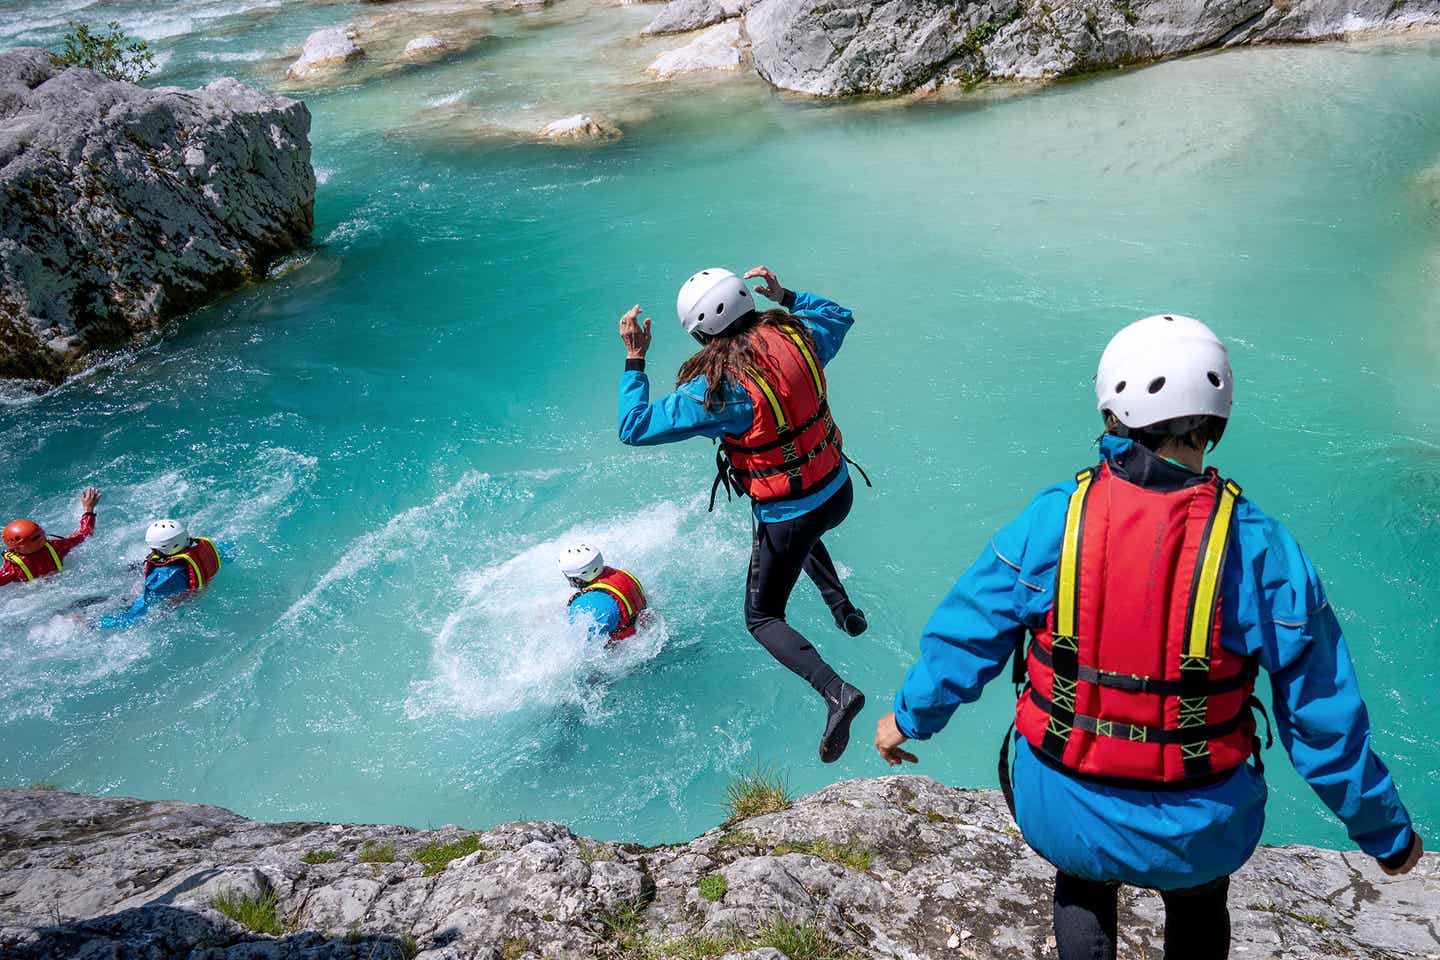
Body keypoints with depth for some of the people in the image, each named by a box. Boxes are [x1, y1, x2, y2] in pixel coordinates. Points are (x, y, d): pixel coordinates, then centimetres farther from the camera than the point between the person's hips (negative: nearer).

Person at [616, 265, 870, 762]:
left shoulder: (717, 388, -26)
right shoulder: (796, 335, -9)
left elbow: (634, 427, -18)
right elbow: (838, 315, 16)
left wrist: (634, 359, -11)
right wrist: (783, 295, 18)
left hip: (787, 516, -7)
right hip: (839, 492, 7)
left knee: (762, 617, 12)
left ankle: (834, 690, -7)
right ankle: (845, 611, 46)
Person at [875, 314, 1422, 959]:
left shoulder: (1051, 521, -17)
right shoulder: (1262, 550, -18)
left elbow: (963, 636, -6)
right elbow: (1324, 720, -10)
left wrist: (910, 718, 14)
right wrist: (1386, 834, 8)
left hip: (1061, 816, 0)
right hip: (1197, 837, 1)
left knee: (1082, 887, 36)